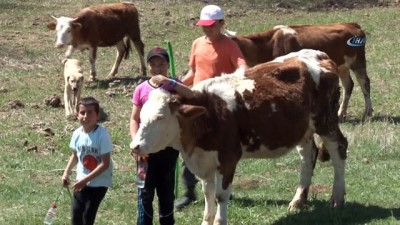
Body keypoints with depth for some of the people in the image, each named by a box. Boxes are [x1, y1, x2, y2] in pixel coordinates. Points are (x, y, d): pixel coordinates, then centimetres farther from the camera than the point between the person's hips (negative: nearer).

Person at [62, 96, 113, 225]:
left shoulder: (102, 135, -23)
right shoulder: (77, 134, -4)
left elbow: (105, 164, -22)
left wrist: (86, 179, -24)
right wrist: (67, 172, 0)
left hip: (99, 182, -6)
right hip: (81, 181, 6)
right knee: (76, 213, 5)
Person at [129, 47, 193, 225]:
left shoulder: (174, 87, -1)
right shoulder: (141, 90, 0)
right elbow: (134, 119, 2)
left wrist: (170, 83, -27)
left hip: (169, 146, 1)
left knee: (166, 190, 12)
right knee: (145, 191, 0)